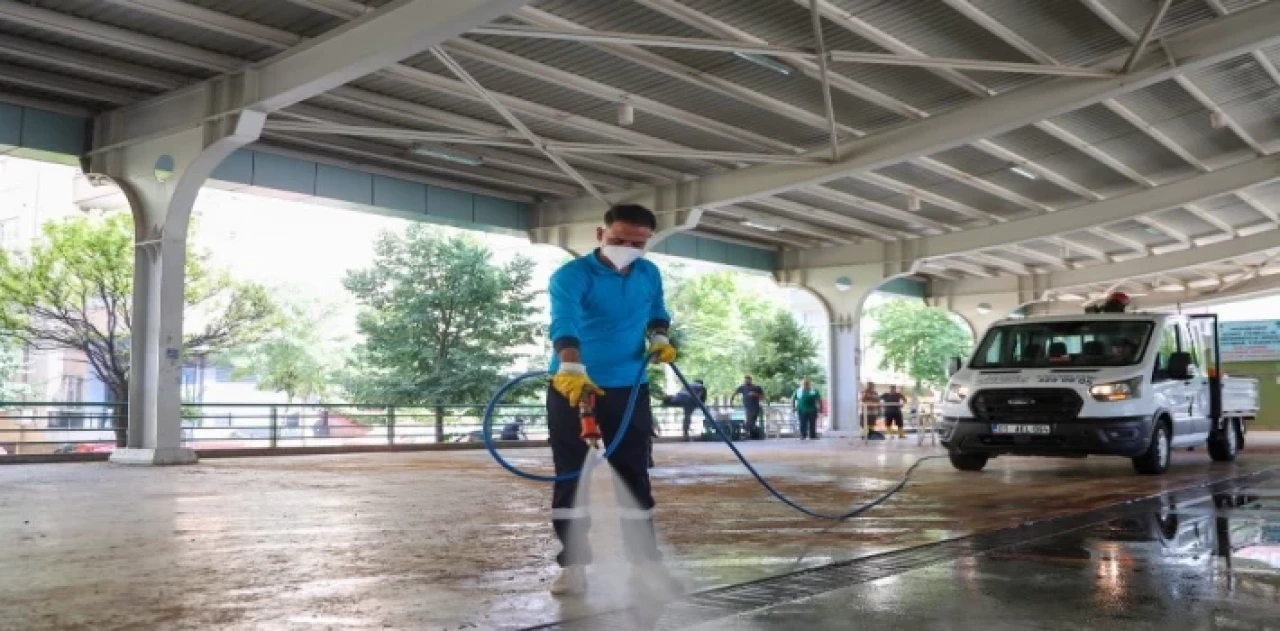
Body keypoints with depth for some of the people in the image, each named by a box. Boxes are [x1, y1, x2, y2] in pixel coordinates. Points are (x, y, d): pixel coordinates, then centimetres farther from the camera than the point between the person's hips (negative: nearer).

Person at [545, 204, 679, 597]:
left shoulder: (649, 275, 3)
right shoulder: (571, 276, -17)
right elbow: (564, 323, -34)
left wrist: (660, 338, 2)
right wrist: (572, 369, -51)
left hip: (628, 390, 4)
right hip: (572, 388, -4)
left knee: (635, 476, 7)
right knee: (569, 477, 0)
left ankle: (645, 560, 16)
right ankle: (573, 564, 8)